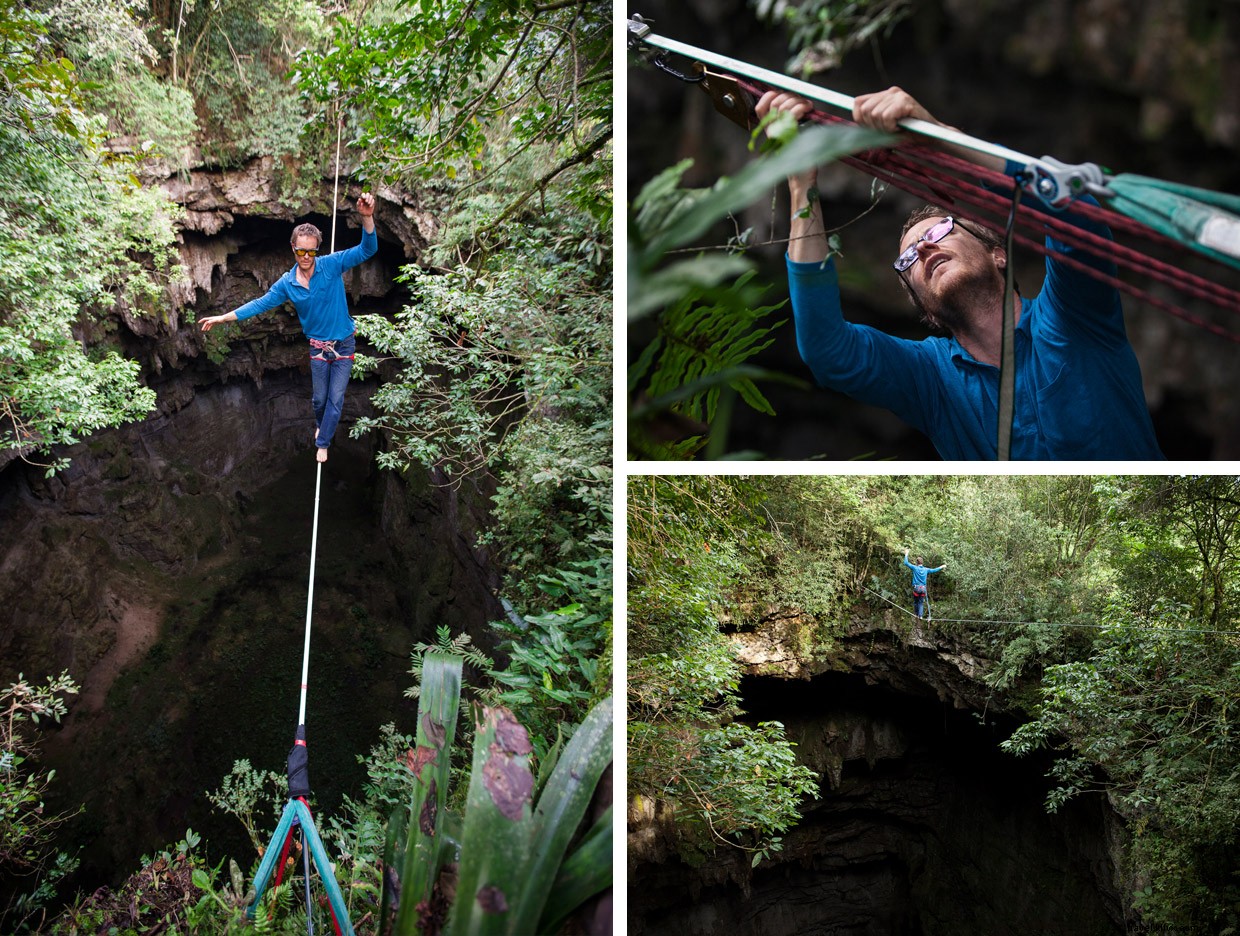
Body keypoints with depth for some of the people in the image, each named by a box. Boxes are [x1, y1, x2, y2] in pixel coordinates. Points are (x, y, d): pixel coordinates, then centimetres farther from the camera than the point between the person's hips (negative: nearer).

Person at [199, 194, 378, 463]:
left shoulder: (331, 265, -17)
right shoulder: (287, 283, -8)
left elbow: (367, 250, -26)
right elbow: (261, 304, 2)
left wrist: (366, 218, -45)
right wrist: (224, 318, -1)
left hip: (344, 344, -2)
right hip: (318, 346, 2)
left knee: (336, 399, 2)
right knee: (319, 397, 17)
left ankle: (322, 442, 20)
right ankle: (321, 425, 48)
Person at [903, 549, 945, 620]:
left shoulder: (915, 568, -5)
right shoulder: (926, 570, 6)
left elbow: (906, 563, -5)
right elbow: (934, 570, 22)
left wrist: (906, 554, 5)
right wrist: (942, 567, 38)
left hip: (916, 588, -3)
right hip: (923, 588, 3)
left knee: (916, 602, 11)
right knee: (921, 602, 6)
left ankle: (916, 614, 13)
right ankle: (920, 615, -3)